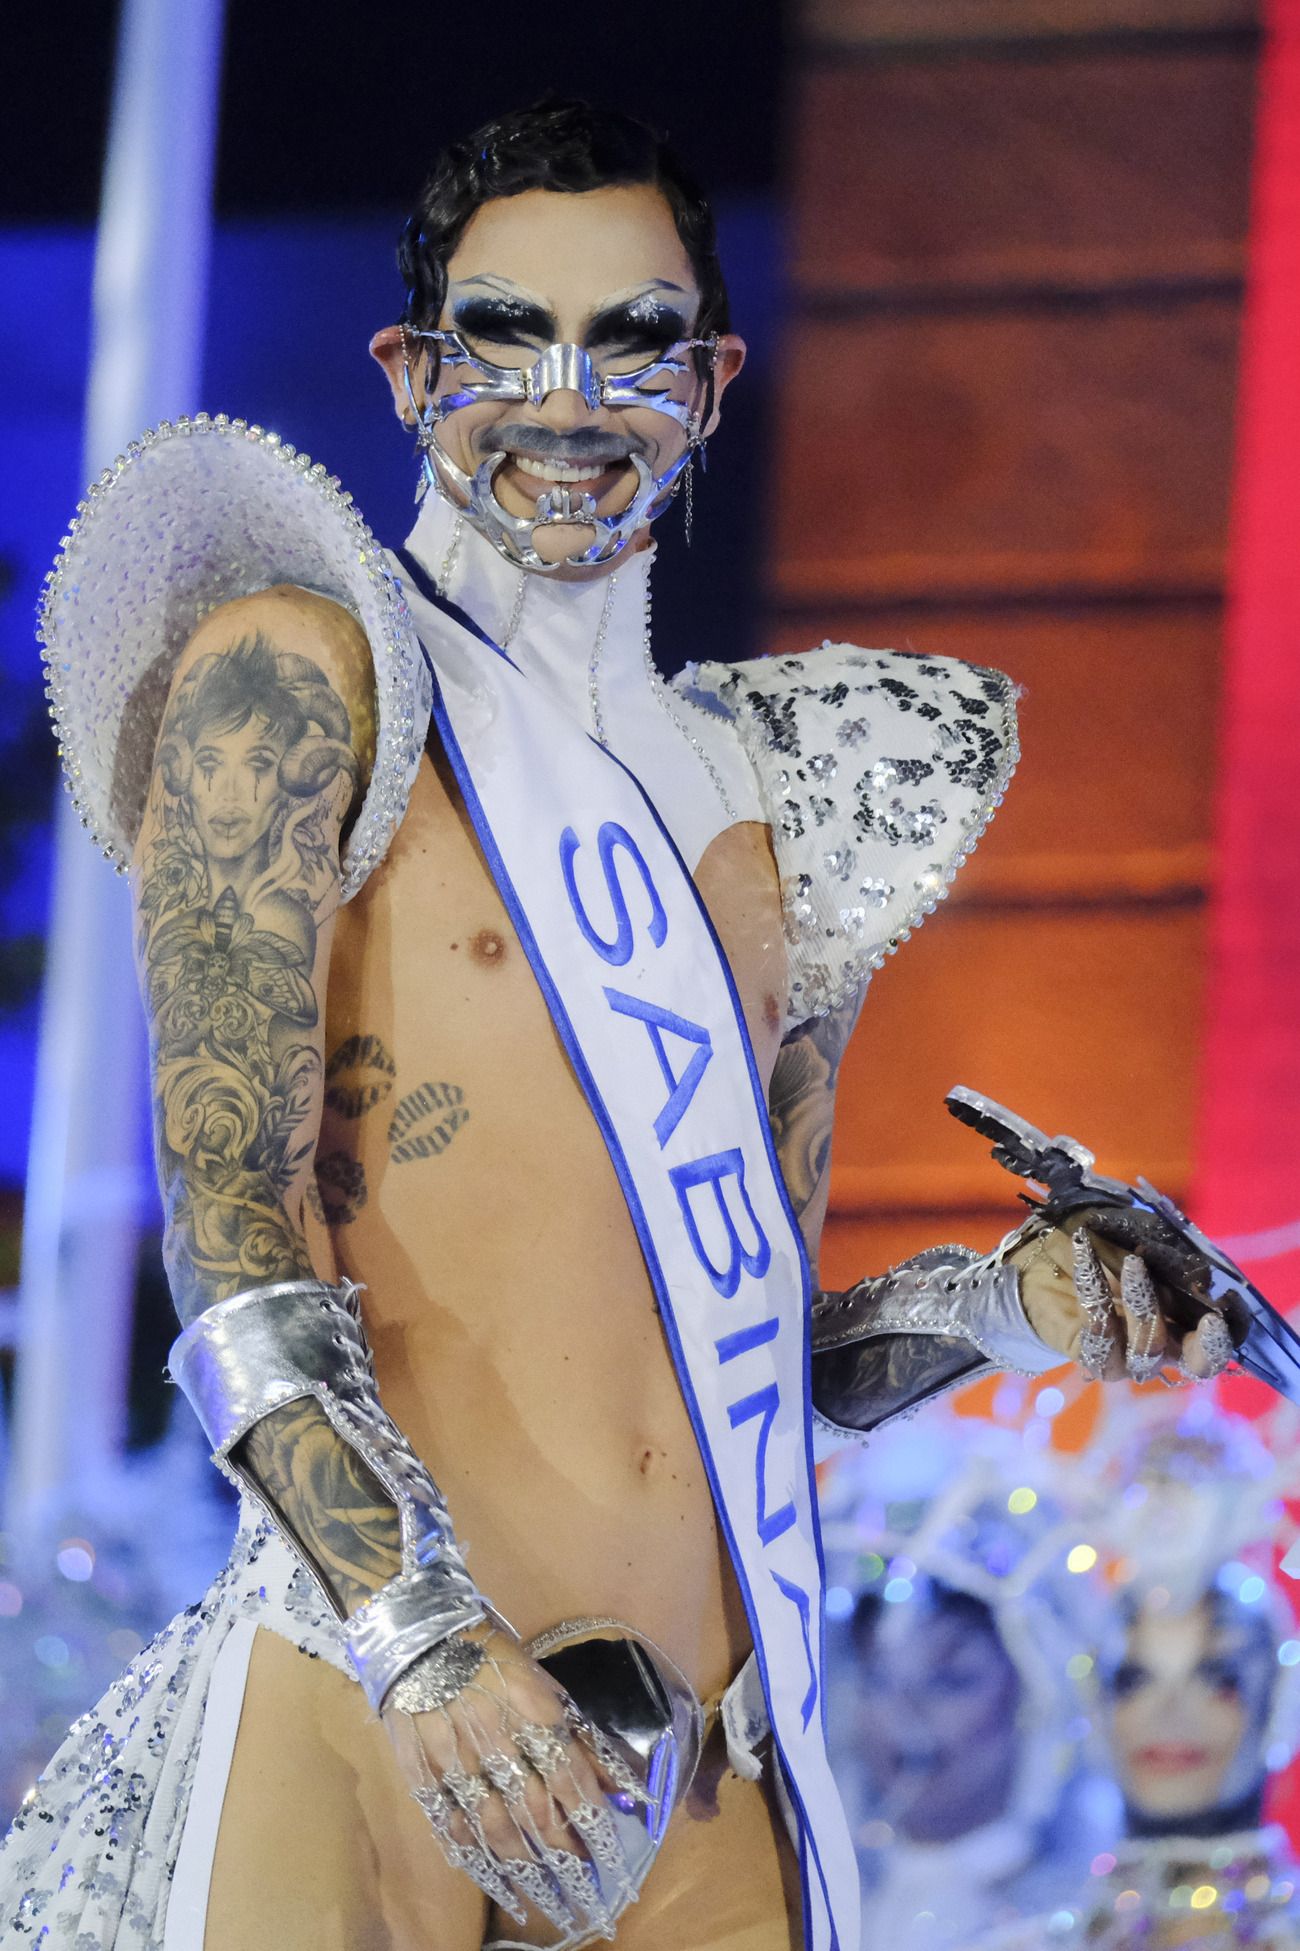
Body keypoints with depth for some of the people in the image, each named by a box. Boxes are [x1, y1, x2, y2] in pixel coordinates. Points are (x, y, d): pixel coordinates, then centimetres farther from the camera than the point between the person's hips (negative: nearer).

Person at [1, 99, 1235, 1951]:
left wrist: (1007, 1307, 4)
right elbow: (227, 1227, -9)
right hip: (374, 1730, -5)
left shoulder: (778, 820, 19)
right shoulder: (298, 678, 3)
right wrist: (417, 1637, -21)